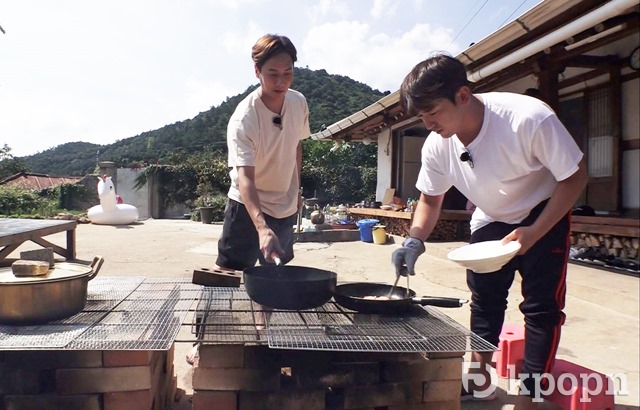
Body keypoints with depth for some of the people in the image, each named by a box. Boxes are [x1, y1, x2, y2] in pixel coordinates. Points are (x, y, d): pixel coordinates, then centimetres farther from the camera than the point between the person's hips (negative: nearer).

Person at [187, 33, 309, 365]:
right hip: (247, 207, -5)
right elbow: (244, 179, -36)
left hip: (285, 207, 6)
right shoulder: (243, 119, -26)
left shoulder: (299, 103, -8)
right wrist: (262, 228, -48)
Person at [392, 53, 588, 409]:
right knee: (484, 298, 12)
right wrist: (415, 240, -22)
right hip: (491, 220, 4)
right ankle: (478, 377, 30)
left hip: (544, 216, -4)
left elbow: (575, 177, -24)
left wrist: (534, 233, -30)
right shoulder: (436, 146, -21)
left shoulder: (530, 119, -35)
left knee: (541, 306, -6)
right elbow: (431, 199, -4)